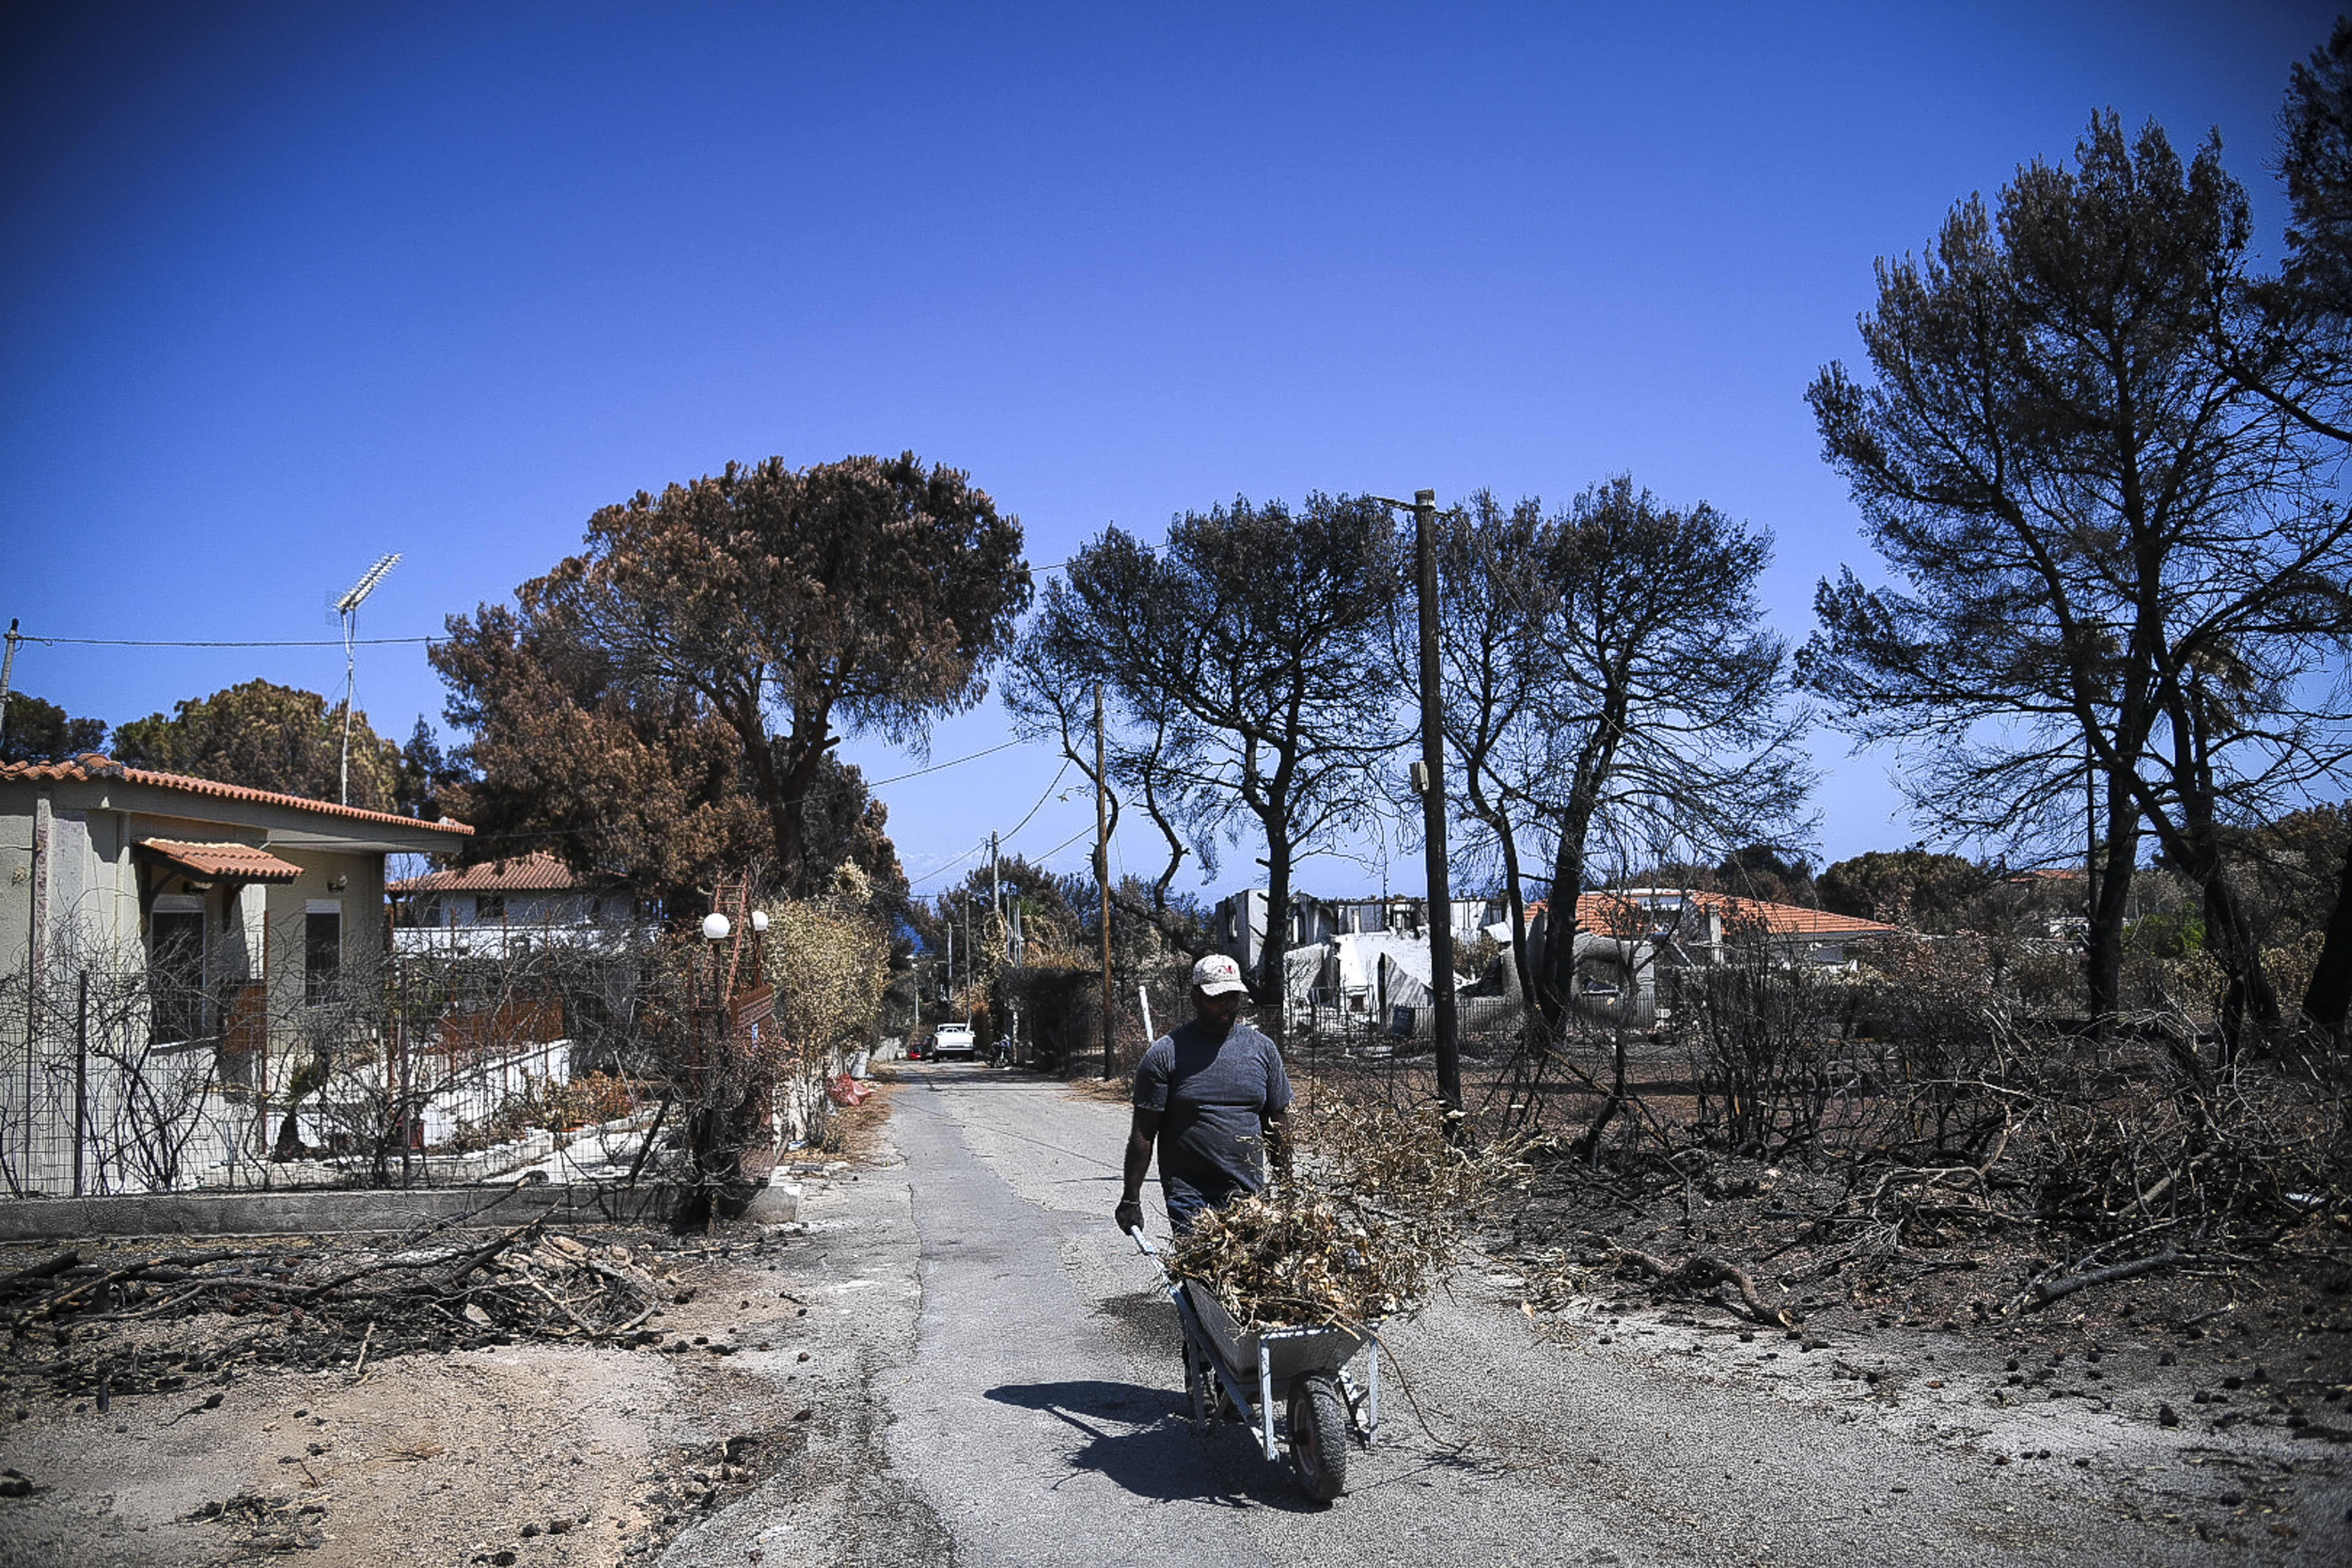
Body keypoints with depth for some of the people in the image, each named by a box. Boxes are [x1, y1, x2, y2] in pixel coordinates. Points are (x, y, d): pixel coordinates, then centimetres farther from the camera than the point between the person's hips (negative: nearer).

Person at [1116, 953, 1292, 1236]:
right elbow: (1144, 1132, -3)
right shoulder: (1166, 1053, -3)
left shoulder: (1263, 1049, 9)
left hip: (1250, 1194, 3)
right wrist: (1131, 1198, -6)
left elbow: (1277, 1126, 14)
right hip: (1189, 1200, -3)